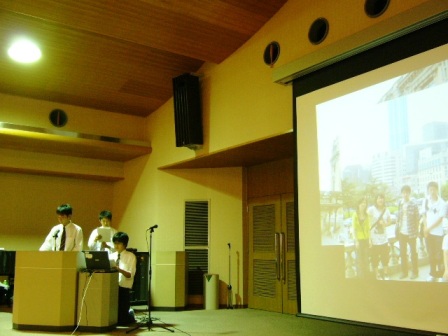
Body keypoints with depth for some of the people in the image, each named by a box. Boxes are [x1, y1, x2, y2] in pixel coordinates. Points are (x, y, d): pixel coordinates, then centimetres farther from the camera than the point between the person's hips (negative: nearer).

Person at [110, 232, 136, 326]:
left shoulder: (131, 256, -2)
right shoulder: (111, 256, 12)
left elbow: (130, 275, -11)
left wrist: (119, 269, -29)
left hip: (123, 289, -4)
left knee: (121, 321, -5)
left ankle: (130, 314, 27)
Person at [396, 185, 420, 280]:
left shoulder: (414, 204, -12)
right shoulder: (400, 203, 3)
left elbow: (417, 219, -8)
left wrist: (416, 232, -8)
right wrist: (397, 229, 7)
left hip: (411, 233, -5)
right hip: (401, 233, 5)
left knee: (413, 252, 9)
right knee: (402, 253, 14)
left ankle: (415, 272, 22)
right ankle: (404, 271, 27)